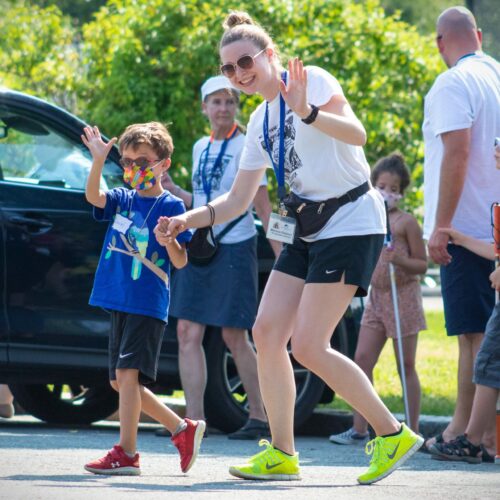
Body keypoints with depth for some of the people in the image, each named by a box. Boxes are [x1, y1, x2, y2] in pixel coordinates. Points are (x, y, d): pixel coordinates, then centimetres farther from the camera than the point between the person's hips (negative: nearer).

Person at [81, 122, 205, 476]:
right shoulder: (122, 199, 10)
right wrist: (98, 161, -27)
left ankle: (127, 453, -15)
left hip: (149, 303, -7)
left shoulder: (171, 206, -4)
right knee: (121, 380, 10)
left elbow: (180, 262, -5)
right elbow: (93, 197, -12)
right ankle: (184, 430, 21)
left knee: (127, 372, -17)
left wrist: (168, 241, -26)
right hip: (119, 301, 7)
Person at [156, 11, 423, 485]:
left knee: (307, 346, -14)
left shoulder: (310, 80, -9)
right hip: (308, 233, 9)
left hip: (350, 224, -9)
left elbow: (356, 132, -25)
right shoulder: (260, 121, 15)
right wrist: (186, 220, 4)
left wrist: (307, 112, -40)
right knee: (266, 332, -1)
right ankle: (281, 454, 6)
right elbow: (237, 201, 18)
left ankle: (393, 435, -3)